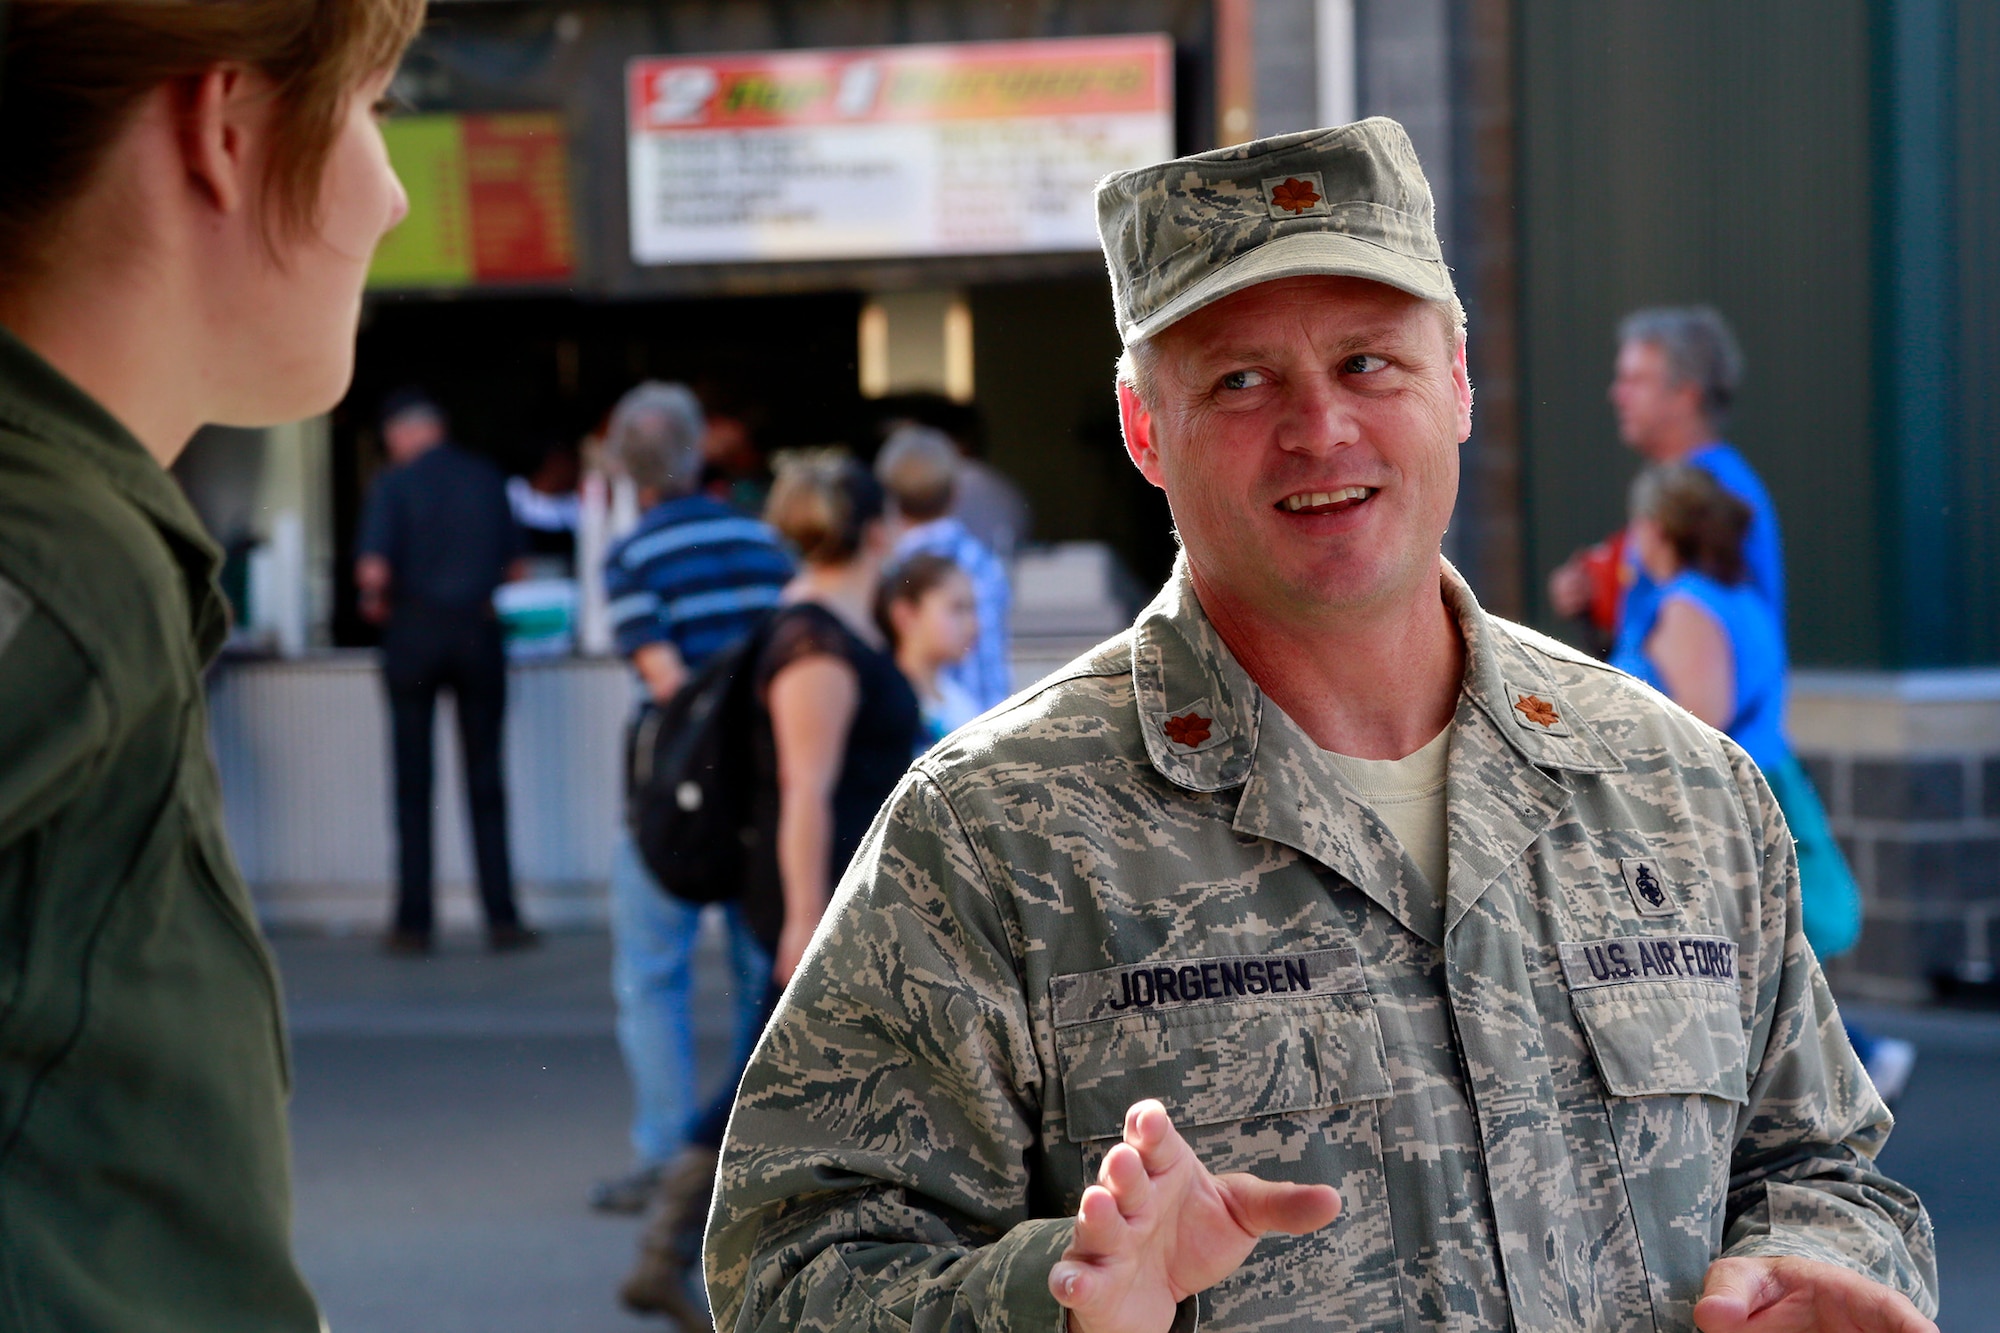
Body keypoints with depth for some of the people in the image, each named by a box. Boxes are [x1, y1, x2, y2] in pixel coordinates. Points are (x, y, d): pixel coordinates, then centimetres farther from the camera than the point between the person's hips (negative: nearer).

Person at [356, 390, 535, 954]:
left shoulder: (394, 484, -5)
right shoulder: (487, 479, 5)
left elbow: (373, 569, -15)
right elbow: (514, 565, 6)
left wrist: (375, 603, 5)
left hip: (414, 631, -2)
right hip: (479, 631, 2)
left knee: (413, 780, 4)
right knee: (486, 779, 6)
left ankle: (414, 920, 4)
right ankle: (501, 917, 3)